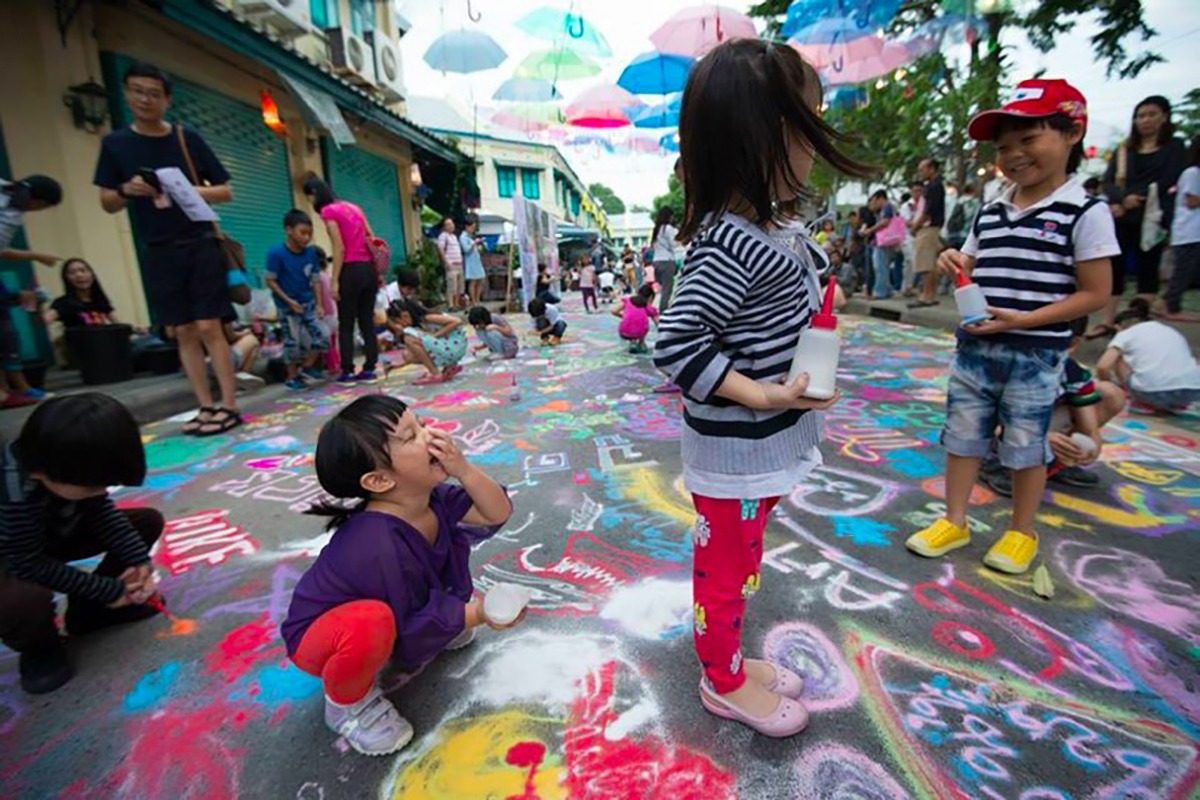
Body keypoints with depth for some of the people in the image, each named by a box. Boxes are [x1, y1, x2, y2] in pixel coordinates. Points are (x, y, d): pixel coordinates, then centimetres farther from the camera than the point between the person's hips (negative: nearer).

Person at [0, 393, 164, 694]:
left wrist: (138, 559, -17)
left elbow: (101, 512, -8)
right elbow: (29, 564, -30)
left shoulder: (70, 466, -22)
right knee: (26, 601, -39)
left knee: (148, 521, -2)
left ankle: (88, 609, 7)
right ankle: (38, 649, 0)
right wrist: (107, 590, -23)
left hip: (52, 535, 7)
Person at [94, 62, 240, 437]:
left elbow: (226, 191, 5)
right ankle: (206, 407, 10)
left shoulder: (188, 138, 4)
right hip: (160, 252, 3)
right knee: (184, 332, 4)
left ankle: (230, 406, -2)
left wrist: (193, 191, -13)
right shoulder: (115, 143, 8)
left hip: (201, 244, -2)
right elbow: (108, 204, 9)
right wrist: (126, 191, -12)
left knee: (208, 327, -7)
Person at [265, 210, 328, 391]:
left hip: (308, 303, 4)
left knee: (322, 338, -1)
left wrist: (320, 304, -4)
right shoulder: (276, 253, -17)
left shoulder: (311, 252, -4)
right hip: (287, 306, -4)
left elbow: (316, 280, 1)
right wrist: (289, 301, -18)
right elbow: (270, 281, -12)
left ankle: (307, 368, 20)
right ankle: (293, 378, 19)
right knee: (293, 342, 2)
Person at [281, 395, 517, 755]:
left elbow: (498, 514, -16)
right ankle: (346, 701, -6)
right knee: (372, 624, -39)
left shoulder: (431, 498, -19)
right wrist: (478, 614, -29)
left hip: (401, 609, 7)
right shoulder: (378, 548, -39)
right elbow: (410, 631, -29)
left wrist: (463, 469, -31)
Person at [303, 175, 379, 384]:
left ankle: (348, 371, 4)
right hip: (369, 268, 6)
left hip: (351, 270, -6)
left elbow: (339, 248, -12)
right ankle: (369, 369, 9)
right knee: (367, 321, 8)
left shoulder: (328, 211, -3)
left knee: (346, 324, 3)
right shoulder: (353, 207, 18)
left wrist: (334, 280, -11)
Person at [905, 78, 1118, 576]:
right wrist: (955, 266, -5)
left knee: (1025, 446, 9)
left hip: (1034, 357, -5)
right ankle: (954, 522, 26)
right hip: (973, 349, 5)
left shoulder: (1085, 213, -7)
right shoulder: (990, 212, 9)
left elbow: (1094, 294, -9)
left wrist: (1023, 320, -21)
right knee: (962, 437, 11)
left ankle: (1021, 533, 28)